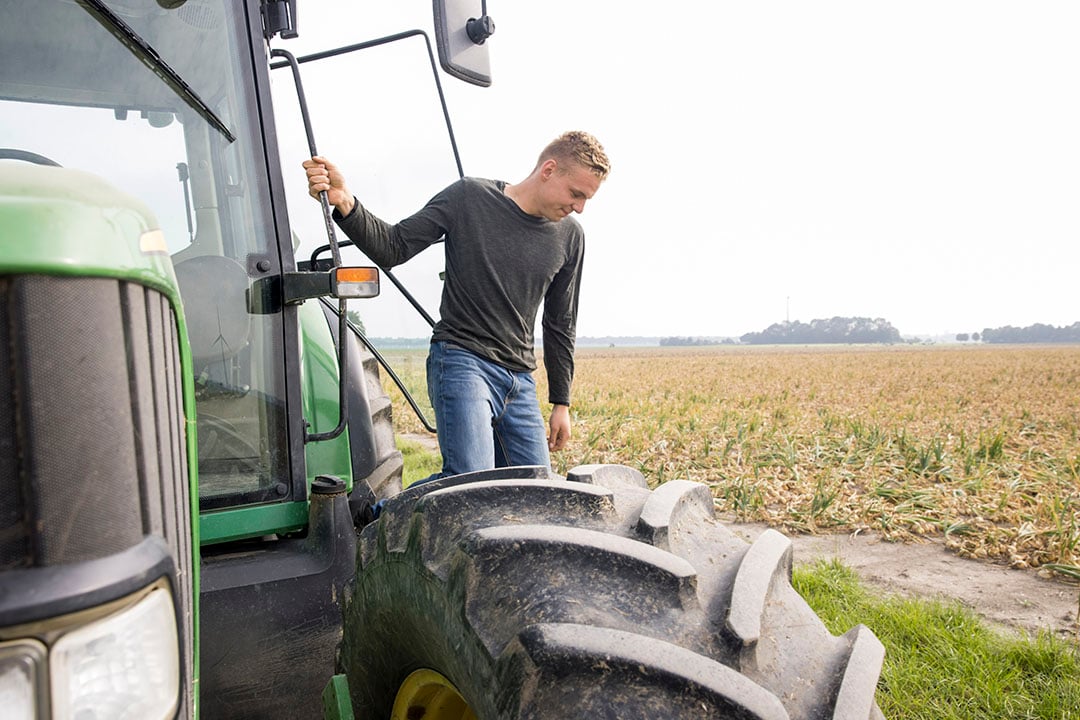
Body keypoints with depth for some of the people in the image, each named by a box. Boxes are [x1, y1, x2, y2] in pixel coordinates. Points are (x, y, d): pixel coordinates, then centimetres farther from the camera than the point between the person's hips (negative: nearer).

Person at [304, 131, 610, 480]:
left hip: (520, 378, 6)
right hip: (462, 360, -5)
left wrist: (561, 403, 17)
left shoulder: (569, 236, 9)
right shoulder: (469, 197, -3)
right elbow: (394, 248, -2)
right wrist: (345, 203, -20)